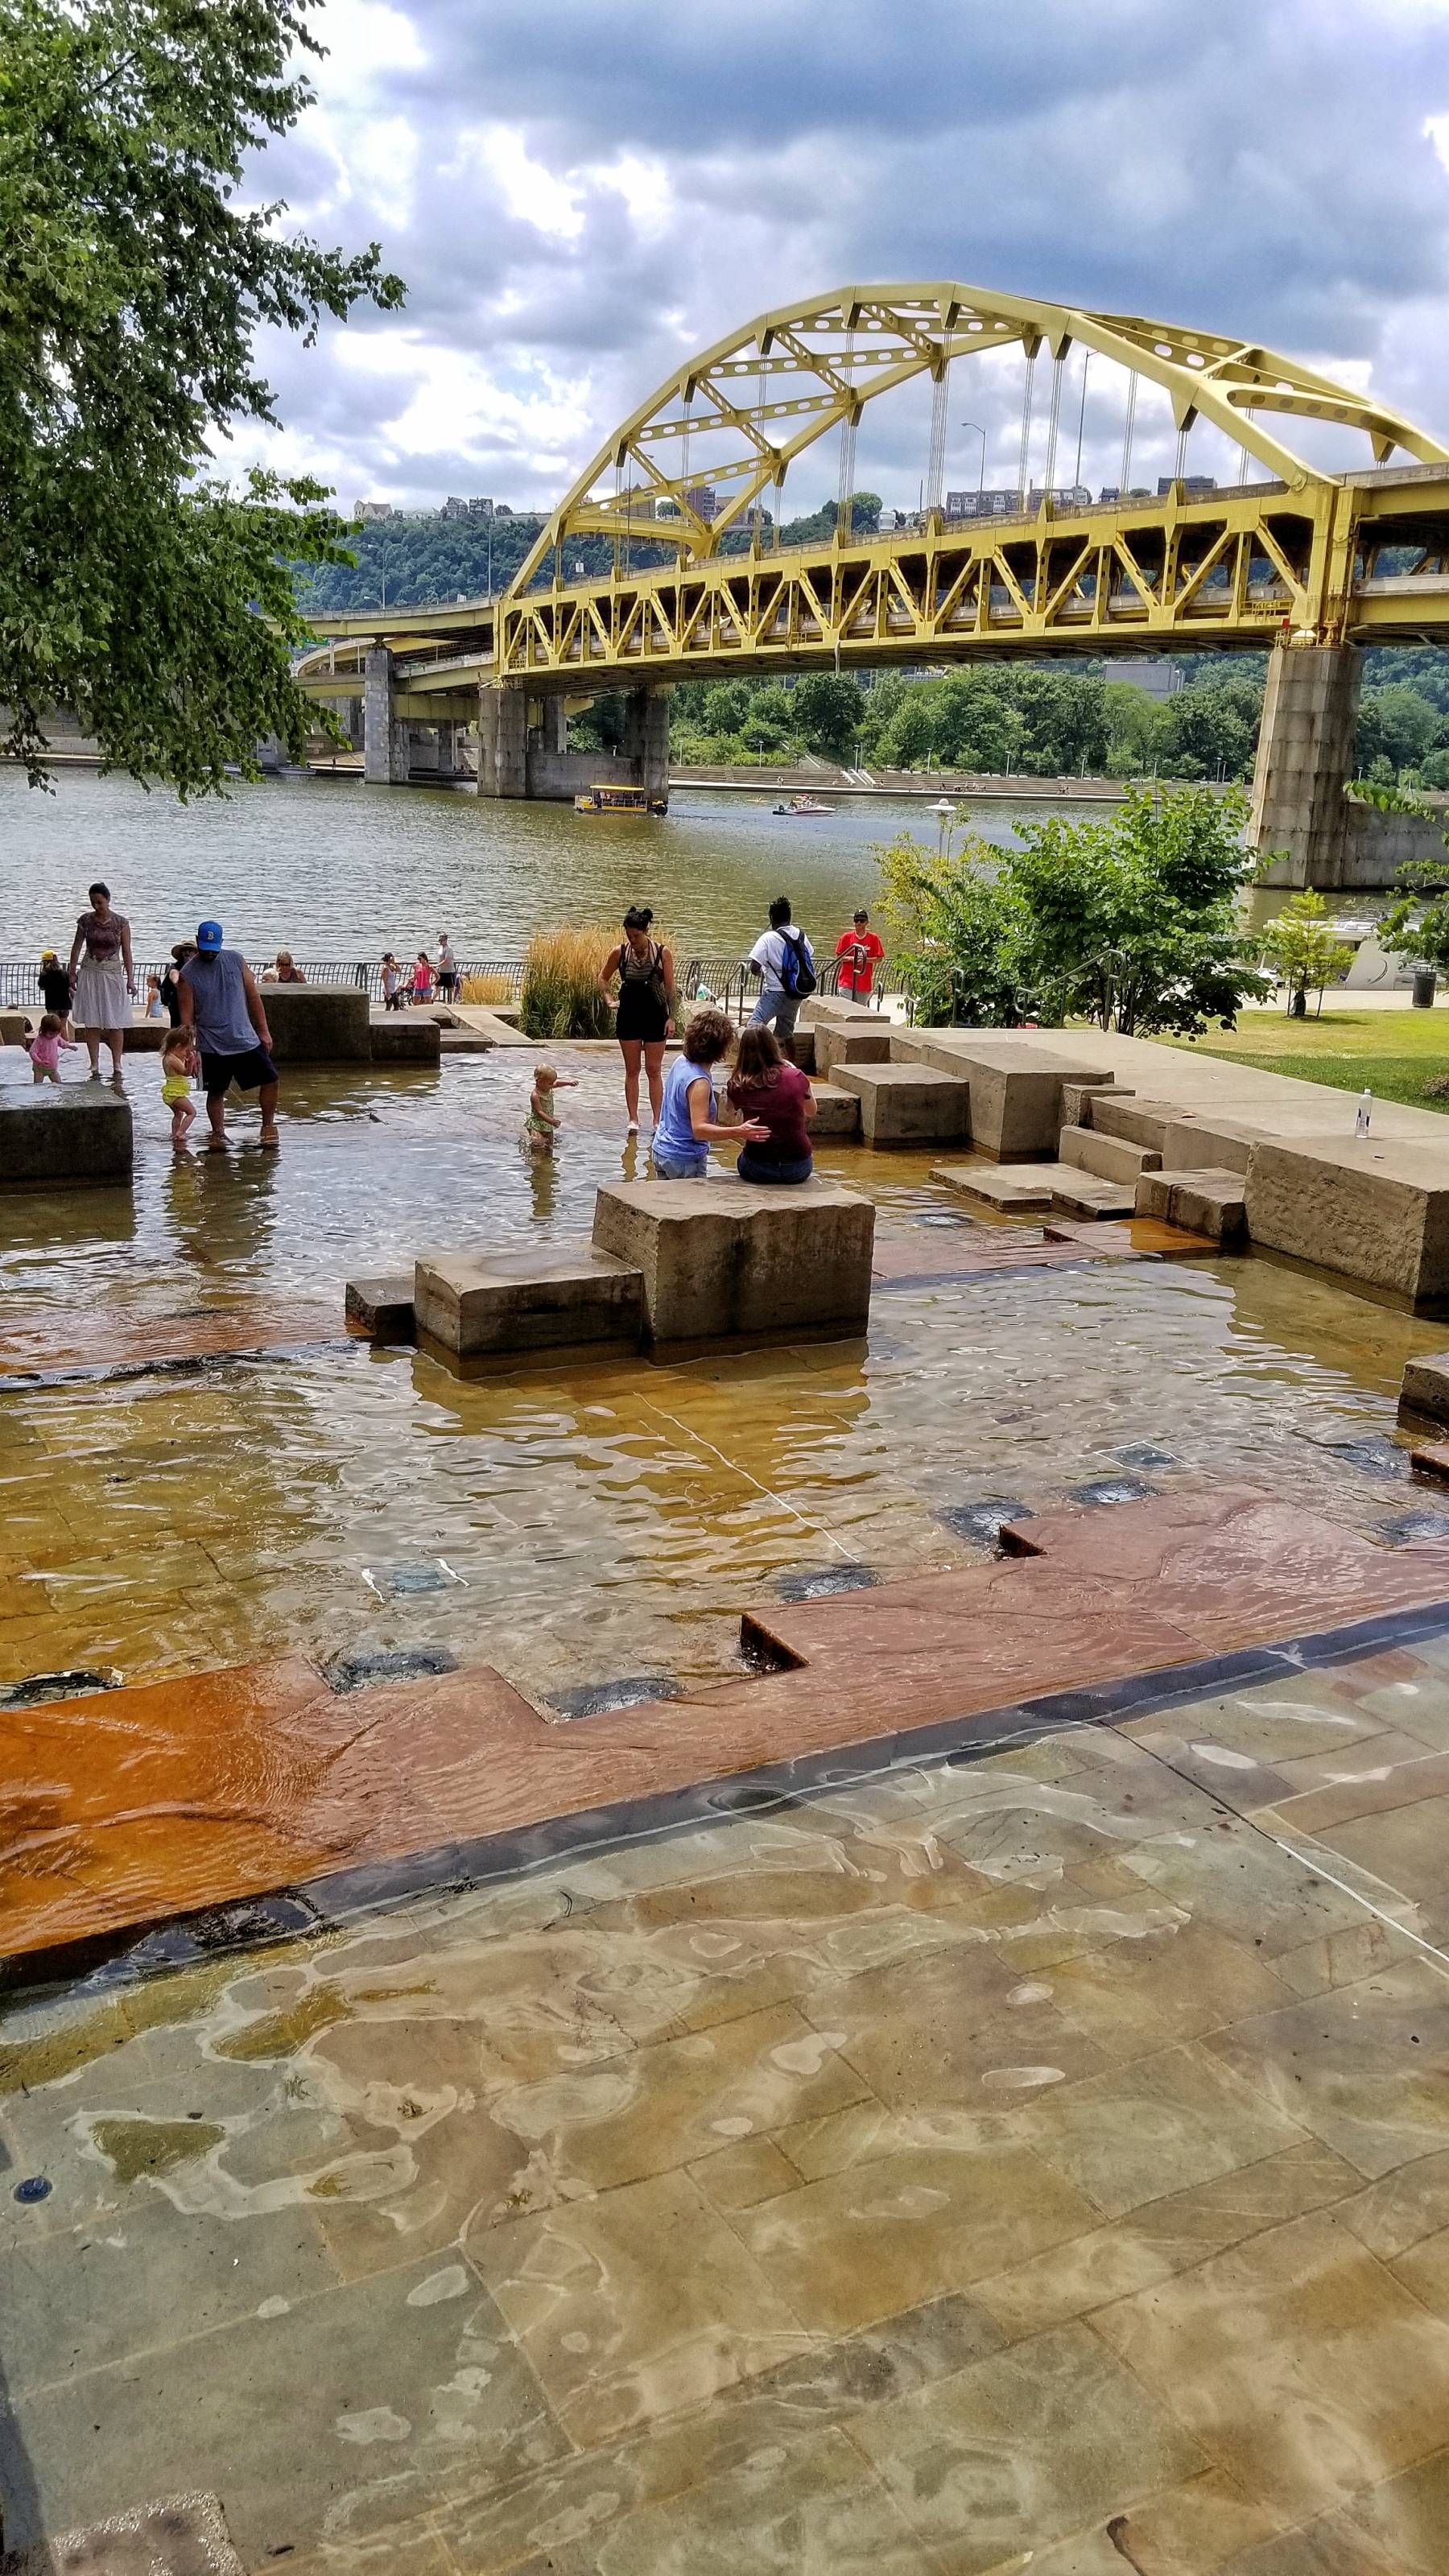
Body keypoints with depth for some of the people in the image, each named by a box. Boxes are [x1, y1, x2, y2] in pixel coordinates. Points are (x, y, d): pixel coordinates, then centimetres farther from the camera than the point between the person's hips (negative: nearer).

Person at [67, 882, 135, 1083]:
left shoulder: (121, 923, -3)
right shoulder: (86, 920, 2)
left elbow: (126, 952, -2)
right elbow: (76, 947, 10)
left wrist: (130, 979, -7)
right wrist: (72, 973, 7)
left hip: (113, 975, -1)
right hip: (89, 974, 2)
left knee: (115, 1024, -2)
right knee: (91, 1023, 1)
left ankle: (117, 1067, 5)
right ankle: (95, 1068, 6)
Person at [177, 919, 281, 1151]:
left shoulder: (235, 960, 1)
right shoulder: (188, 973, -6)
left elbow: (253, 996, 7)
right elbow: (187, 1015, -6)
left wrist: (263, 1031, 4)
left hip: (246, 1039, 2)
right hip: (212, 1046, -2)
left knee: (270, 1079, -1)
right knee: (216, 1092, 5)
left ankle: (268, 1125, 15)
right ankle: (218, 1133, 17)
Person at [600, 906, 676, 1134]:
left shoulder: (662, 952, -9)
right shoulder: (619, 952, -5)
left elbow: (670, 987, -4)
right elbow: (603, 978, 10)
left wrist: (671, 1017, -6)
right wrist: (609, 1000, -5)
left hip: (655, 1017, -2)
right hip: (628, 1016, 2)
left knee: (654, 1070, 4)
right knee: (632, 1070, 7)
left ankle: (657, 1120, 10)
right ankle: (633, 1119, 14)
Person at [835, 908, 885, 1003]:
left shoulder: (873, 938, 2)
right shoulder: (846, 937, 3)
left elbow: (879, 959, 3)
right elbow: (839, 957, 5)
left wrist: (865, 959, -15)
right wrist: (850, 958, -15)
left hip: (865, 983, 1)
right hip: (847, 981, -1)